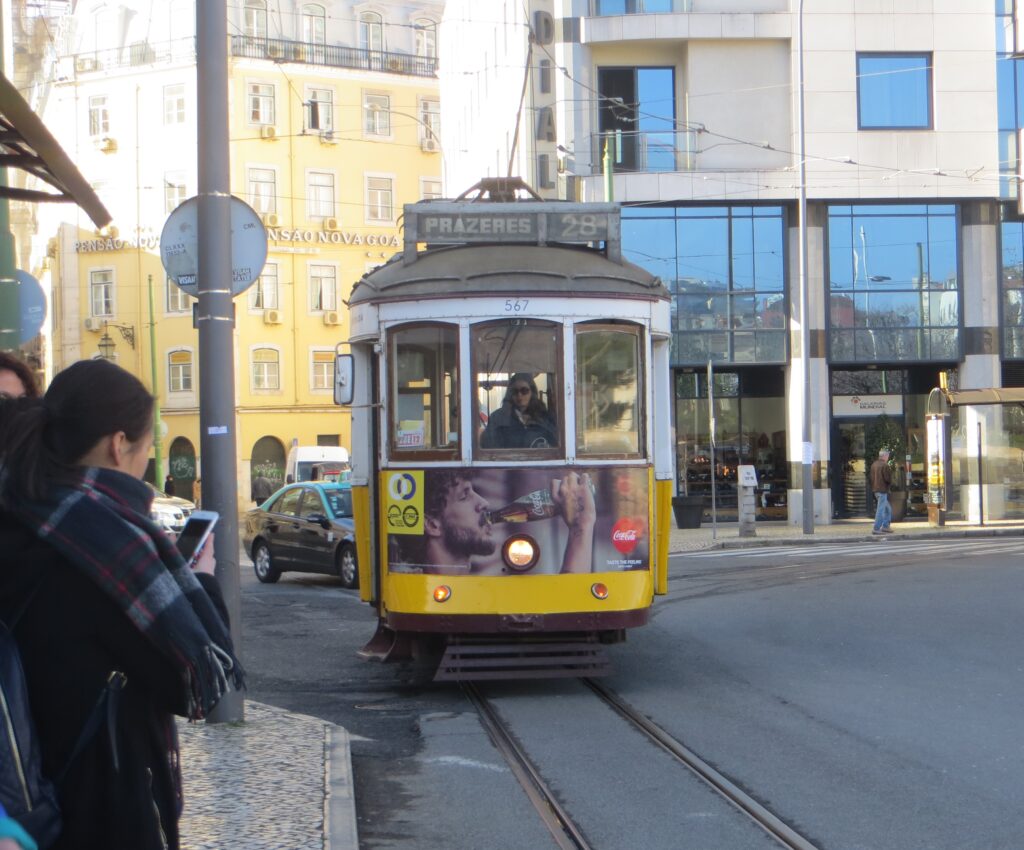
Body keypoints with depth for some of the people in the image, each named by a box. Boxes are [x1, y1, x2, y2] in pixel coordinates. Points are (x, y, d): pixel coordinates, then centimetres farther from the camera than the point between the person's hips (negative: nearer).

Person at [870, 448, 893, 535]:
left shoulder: (874, 464, 12)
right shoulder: (884, 465, -15)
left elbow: (871, 477, 15)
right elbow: (888, 479, -18)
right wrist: (890, 483, 2)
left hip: (875, 490, 9)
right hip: (883, 490, -9)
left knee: (888, 509, 18)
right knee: (881, 509, -6)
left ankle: (885, 526, 18)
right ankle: (876, 528, -6)